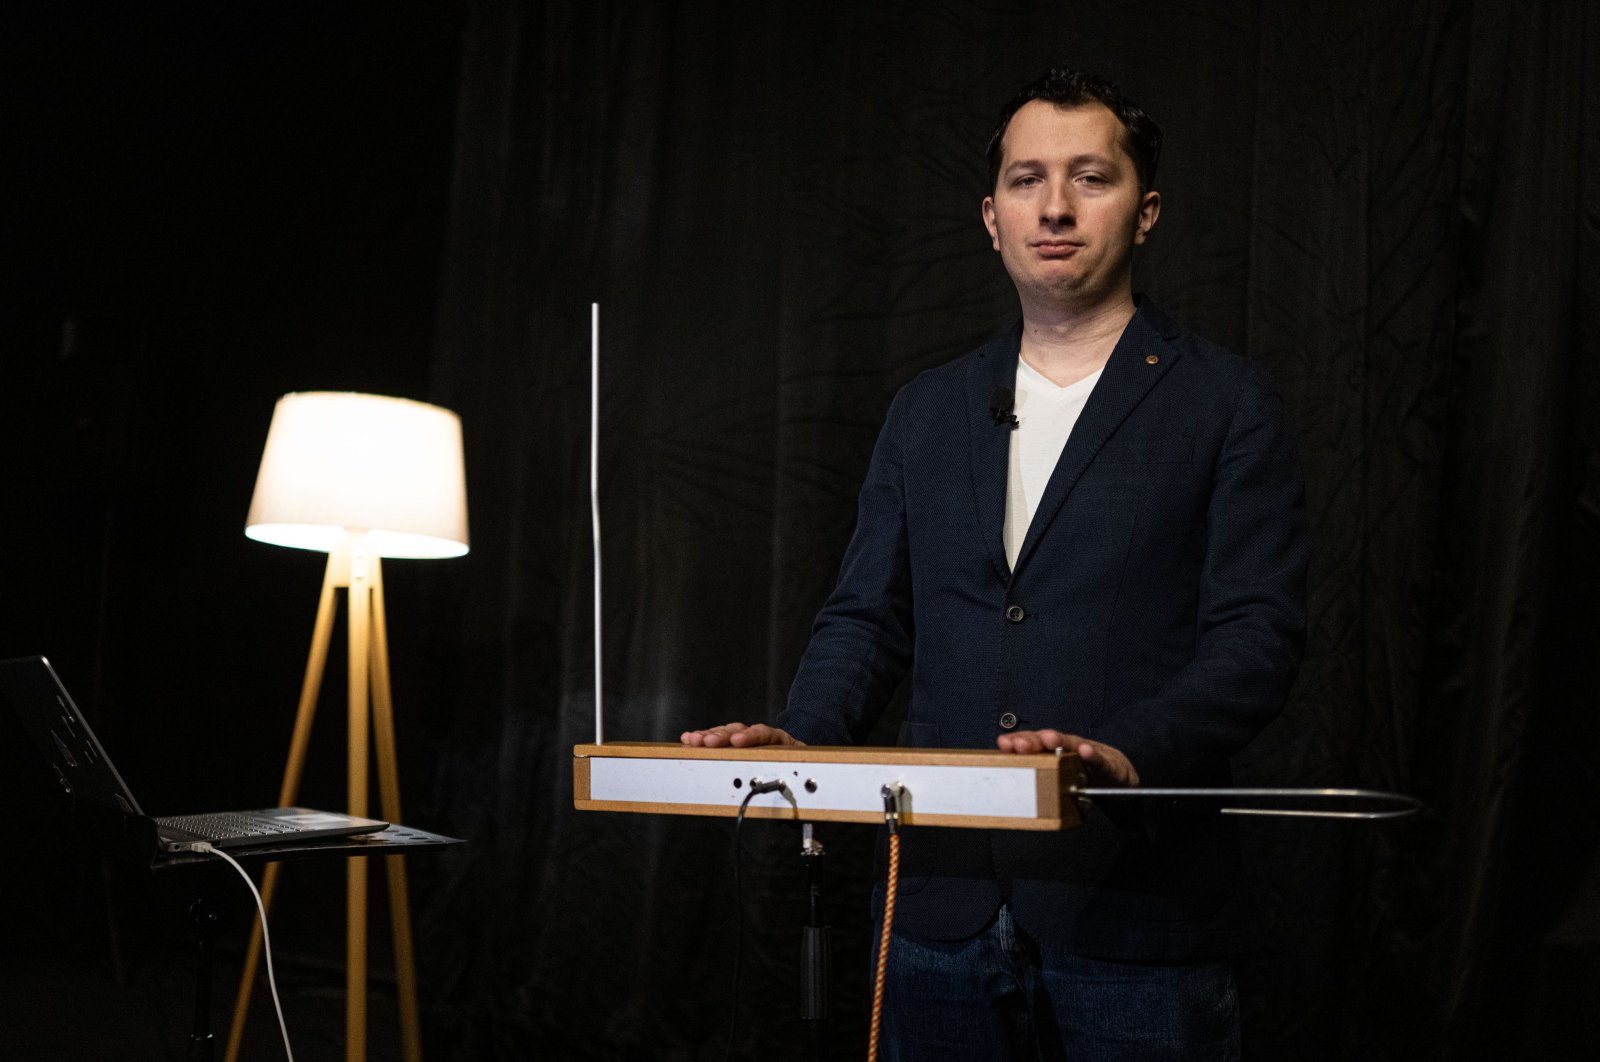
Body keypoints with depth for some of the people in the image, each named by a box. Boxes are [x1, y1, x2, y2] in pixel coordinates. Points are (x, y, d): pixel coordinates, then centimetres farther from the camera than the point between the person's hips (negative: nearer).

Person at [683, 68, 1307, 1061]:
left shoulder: (1225, 403, 0)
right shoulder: (929, 409, 14)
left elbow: (1257, 634, -8)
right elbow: (868, 616, 14)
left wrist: (1126, 753, -25)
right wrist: (800, 737, -6)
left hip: (1132, 914, -4)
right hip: (945, 903, 4)